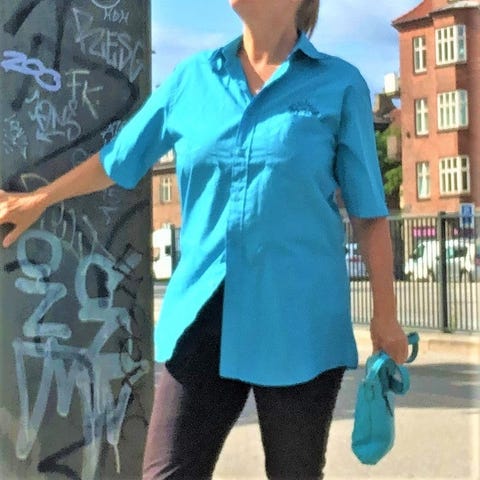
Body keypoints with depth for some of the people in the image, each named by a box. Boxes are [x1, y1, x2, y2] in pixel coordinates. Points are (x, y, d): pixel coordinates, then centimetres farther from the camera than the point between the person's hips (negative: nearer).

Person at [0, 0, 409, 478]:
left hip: (299, 321, -2)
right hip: (203, 314, 2)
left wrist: (385, 314, 1)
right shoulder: (191, 79, 8)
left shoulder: (340, 85, 0)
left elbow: (368, 212, 2)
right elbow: (118, 158, 20)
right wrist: (39, 200, 30)